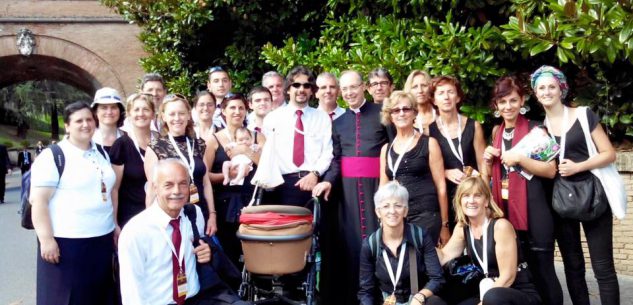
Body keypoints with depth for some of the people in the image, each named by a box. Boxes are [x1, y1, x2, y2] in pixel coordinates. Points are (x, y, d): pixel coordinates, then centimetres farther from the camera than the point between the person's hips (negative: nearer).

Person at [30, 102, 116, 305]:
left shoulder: (101, 154, 13)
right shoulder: (53, 156, -8)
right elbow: (38, 200, -13)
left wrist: (115, 227, 16)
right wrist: (46, 239, -19)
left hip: (102, 241, 6)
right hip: (66, 243, -6)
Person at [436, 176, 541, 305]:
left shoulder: (501, 226, -16)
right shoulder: (462, 227, 4)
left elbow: (508, 276, -18)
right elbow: (443, 258, 0)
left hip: (522, 294, -6)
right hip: (487, 293, 6)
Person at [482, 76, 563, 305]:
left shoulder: (535, 129, -5)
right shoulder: (496, 132, 12)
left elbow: (551, 170, -11)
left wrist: (519, 159, -20)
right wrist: (488, 159, 3)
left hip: (533, 209, -5)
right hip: (506, 208, 6)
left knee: (542, 268, -1)